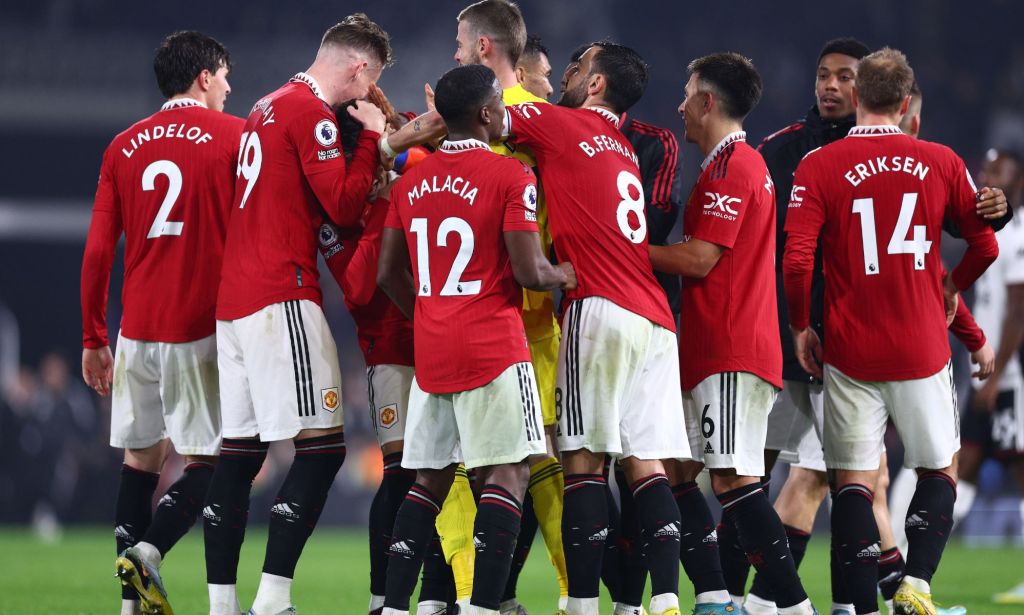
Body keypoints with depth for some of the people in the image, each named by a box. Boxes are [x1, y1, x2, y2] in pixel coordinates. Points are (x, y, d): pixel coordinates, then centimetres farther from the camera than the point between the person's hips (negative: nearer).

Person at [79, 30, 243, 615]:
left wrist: (93, 340, 14)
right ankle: (148, 551, -20)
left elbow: (98, 251, 7)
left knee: (141, 457, 12)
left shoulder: (124, 146, 9)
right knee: (207, 458, 2)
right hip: (204, 328, -4)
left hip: (137, 330, 4)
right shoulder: (235, 135, -2)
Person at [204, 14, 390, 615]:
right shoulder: (311, 113, -9)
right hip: (281, 297, -10)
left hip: (233, 297, 10)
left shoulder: (268, 108, 20)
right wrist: (371, 139, 0)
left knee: (240, 452, 9)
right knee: (322, 446, -10)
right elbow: (345, 205, -12)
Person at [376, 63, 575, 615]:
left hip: (431, 352, 6)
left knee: (430, 479, 12)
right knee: (508, 473, -6)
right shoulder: (510, 176, -9)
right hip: (494, 349, -6)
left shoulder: (411, 182, 10)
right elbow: (528, 271, -13)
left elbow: (388, 274, 13)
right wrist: (562, 276, 8)